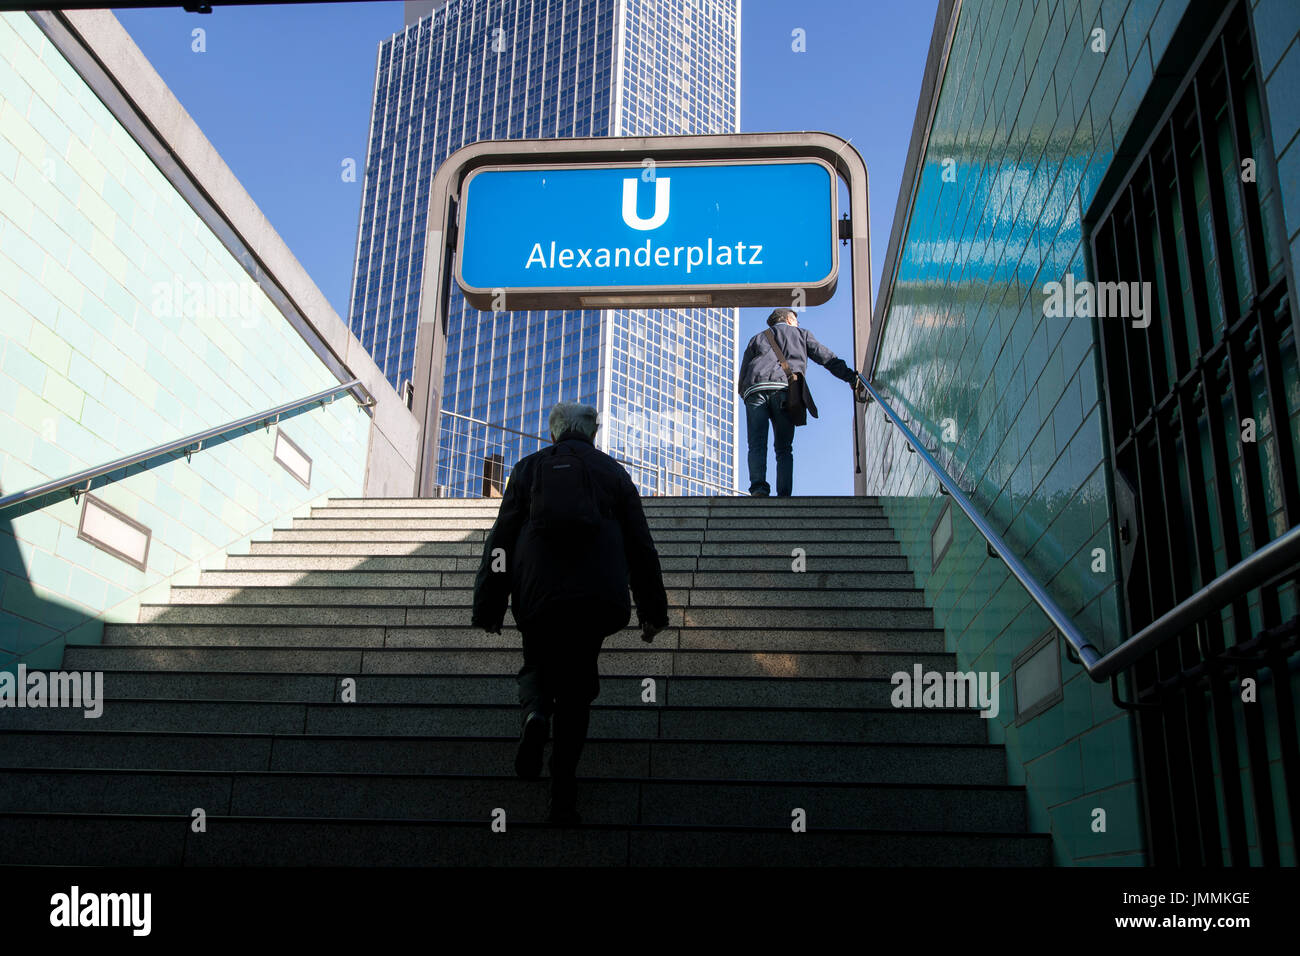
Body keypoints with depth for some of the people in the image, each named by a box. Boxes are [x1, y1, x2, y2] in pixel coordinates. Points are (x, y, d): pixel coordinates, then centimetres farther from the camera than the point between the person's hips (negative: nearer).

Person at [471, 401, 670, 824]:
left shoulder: (529, 468, 12)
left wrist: (488, 607, 8)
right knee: (576, 688, 11)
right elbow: (640, 545, 12)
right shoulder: (613, 472, 15)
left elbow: (501, 539, 7)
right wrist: (653, 610, 16)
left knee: (537, 668, 21)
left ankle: (535, 712, -15)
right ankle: (563, 796, 2)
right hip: (597, 597, 0)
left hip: (538, 594, 0)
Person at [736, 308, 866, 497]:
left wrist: (746, 395, 30)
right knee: (783, 449, 2)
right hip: (783, 388, -1)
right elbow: (829, 359, 17)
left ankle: (758, 487, -28)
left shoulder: (757, 339, 34)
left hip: (754, 389, 1)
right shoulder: (800, 333, 29)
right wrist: (853, 378, 13)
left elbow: (741, 379, 23)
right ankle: (784, 496, -15)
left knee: (757, 445, -5)